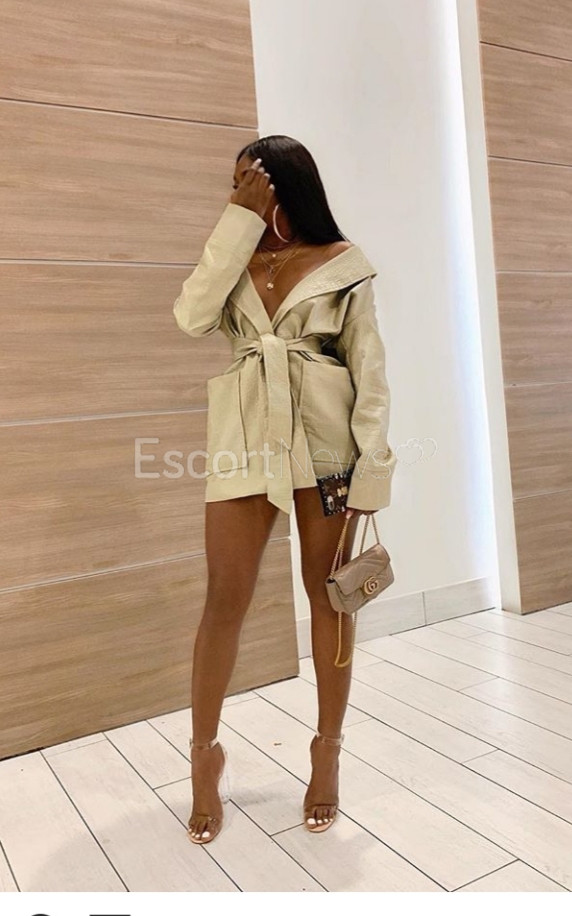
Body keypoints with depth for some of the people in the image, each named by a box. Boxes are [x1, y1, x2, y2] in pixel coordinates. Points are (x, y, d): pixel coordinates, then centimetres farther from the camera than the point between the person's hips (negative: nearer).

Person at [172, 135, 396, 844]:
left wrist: (372, 462, -7)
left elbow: (369, 366, 0)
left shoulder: (343, 263, 3)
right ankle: (204, 754, 18)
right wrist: (240, 222, -7)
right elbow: (192, 317, -8)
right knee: (226, 597, 0)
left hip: (326, 439, -1)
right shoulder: (236, 258, 12)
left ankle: (327, 752, 24)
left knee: (327, 593, 7)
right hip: (245, 439, 2)